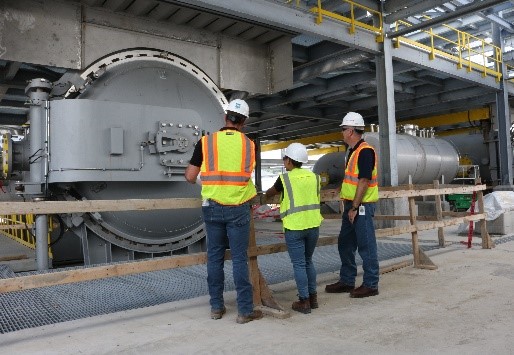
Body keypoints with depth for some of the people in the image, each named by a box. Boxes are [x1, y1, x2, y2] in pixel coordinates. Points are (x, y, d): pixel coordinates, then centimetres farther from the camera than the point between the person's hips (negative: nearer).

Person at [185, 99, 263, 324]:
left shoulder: (206, 142, -2)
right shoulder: (249, 145, 1)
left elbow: (190, 177, -1)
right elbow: (246, 174, 7)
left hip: (212, 207, 1)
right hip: (238, 208, -1)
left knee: (215, 257, 12)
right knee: (239, 259, 4)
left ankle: (216, 307, 21)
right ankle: (245, 310, 10)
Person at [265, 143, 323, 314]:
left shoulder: (285, 178, -4)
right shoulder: (314, 177, 7)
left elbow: (269, 194, 12)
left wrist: (264, 195, 34)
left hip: (294, 227, -5)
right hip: (313, 225, 5)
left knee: (299, 264, 4)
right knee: (308, 261, 19)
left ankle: (304, 301, 8)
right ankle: (313, 297, 24)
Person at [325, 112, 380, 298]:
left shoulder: (365, 151, -15)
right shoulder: (353, 151, 16)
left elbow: (364, 181, -20)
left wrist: (355, 207, -20)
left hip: (362, 206, -10)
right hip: (351, 205, 10)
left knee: (366, 246, -1)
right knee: (345, 244, 15)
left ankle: (370, 284, 11)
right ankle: (347, 281, 26)